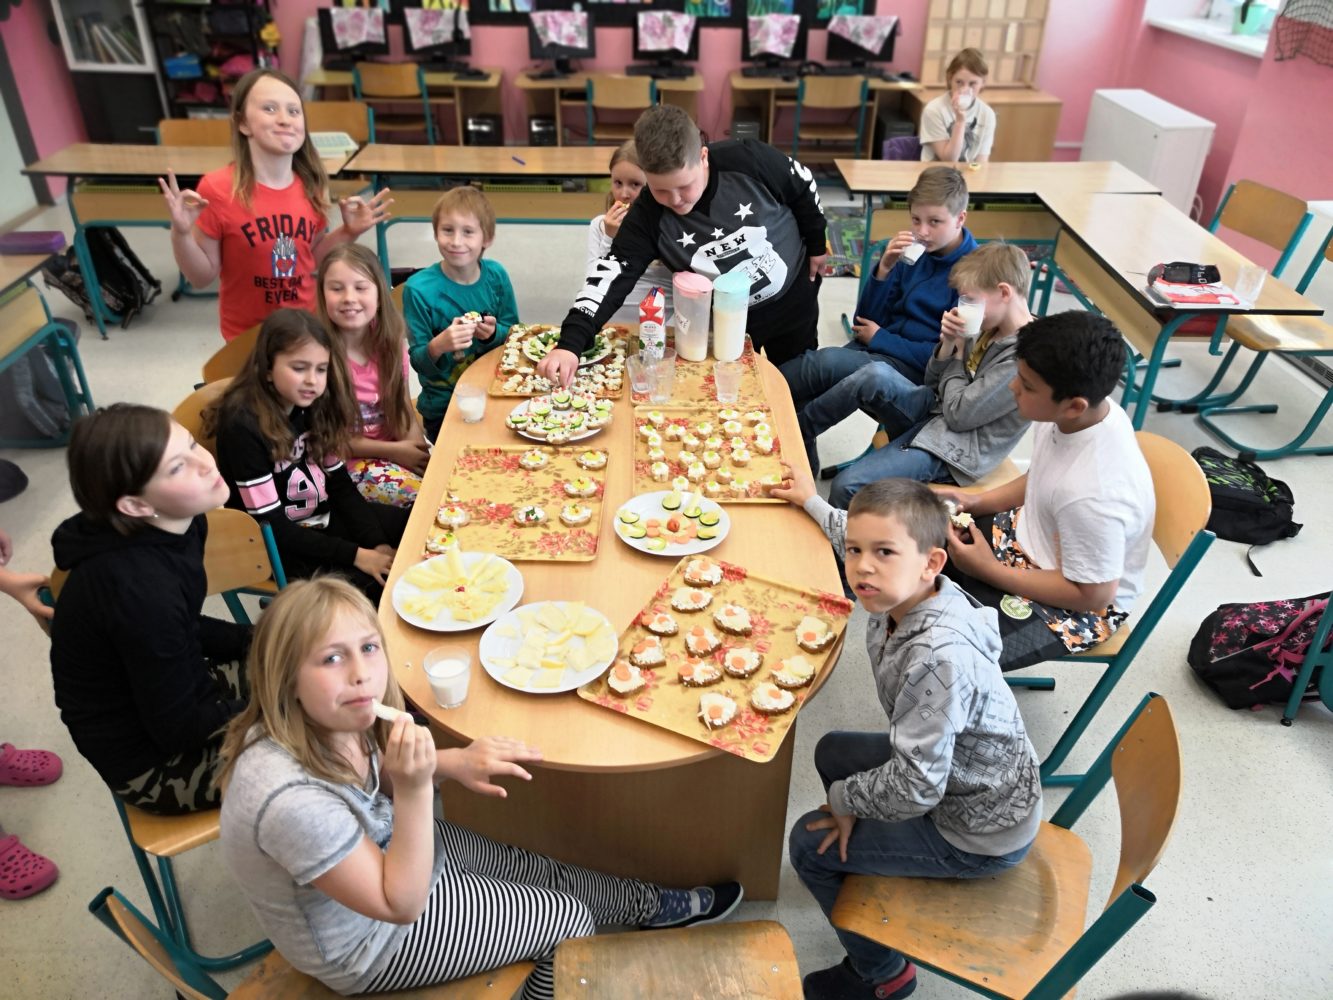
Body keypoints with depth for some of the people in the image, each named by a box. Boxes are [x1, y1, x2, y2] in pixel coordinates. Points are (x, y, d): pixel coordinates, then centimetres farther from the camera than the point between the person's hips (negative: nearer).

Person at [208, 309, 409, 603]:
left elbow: (341, 485, 1)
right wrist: (356, 554, -24)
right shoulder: (242, 426, -23)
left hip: (325, 519, 7)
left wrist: (377, 543, -13)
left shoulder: (313, 406, -3)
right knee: (381, 586, -23)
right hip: (278, 545, -7)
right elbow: (273, 527, -21)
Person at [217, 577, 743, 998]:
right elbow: (401, 904, -28)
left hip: (384, 848, 7)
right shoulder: (290, 799, -41)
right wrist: (414, 787, -39)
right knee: (568, 919, 3)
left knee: (550, 876, 19)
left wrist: (452, 762, -14)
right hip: (373, 946, -7)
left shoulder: (330, 723, -18)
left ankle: (655, 905, 44)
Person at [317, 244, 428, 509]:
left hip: (400, 448, 5)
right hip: (344, 462, -5)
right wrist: (393, 451, -17)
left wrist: (418, 447, -15)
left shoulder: (391, 341, -3)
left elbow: (404, 405, 5)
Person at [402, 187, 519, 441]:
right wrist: (438, 346, -34)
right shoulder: (419, 289, -16)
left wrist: (495, 333, -16)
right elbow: (417, 361, -13)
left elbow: (514, 333, 6)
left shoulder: (496, 275, -6)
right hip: (443, 408, -3)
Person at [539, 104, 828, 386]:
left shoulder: (748, 160, -29)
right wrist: (570, 343, -47)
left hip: (792, 299, 1)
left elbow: (803, 189, -10)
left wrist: (816, 245, 4)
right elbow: (612, 274, -33)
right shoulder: (647, 216, -25)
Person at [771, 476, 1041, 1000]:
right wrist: (812, 500, 24)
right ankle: (868, 859, 44)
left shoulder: (940, 657, -39)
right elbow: (853, 530, 9)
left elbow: (913, 789, -34)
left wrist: (843, 798, -16)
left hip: (981, 834, -8)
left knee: (809, 843, -3)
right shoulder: (899, 592, -14)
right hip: (950, 771, 8)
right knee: (833, 752, 19)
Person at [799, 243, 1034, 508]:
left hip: (952, 448, -7)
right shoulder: (991, 328, 6)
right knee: (876, 375, -23)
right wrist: (947, 344, -9)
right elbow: (934, 383, 11)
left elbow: (959, 414, -20)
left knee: (847, 486, -24)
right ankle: (801, 429, -7)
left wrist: (959, 352, -6)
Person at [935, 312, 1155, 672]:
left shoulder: (1094, 494, -38)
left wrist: (989, 570, -21)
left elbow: (1093, 593, -24)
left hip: (1078, 604, -7)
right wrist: (977, 502, -6)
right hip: (1030, 535, 8)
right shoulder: (1076, 413, -15)